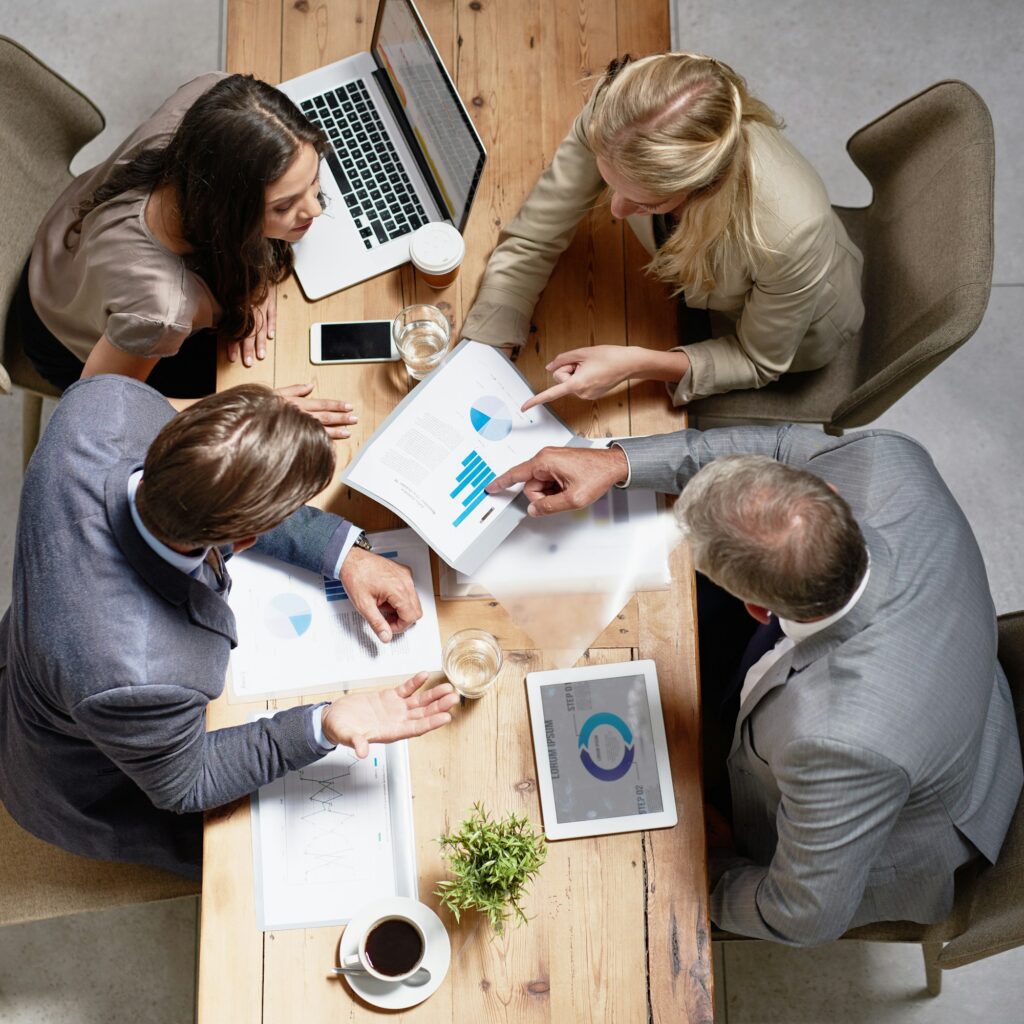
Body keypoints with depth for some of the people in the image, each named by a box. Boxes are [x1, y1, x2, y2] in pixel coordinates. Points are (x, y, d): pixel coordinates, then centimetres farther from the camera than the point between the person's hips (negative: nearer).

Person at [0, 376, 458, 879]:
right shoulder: (142, 681, -48)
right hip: (95, 793, -5)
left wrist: (343, 552, -19)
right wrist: (322, 728, -35)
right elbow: (183, 786, -24)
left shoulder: (107, 403, -35)